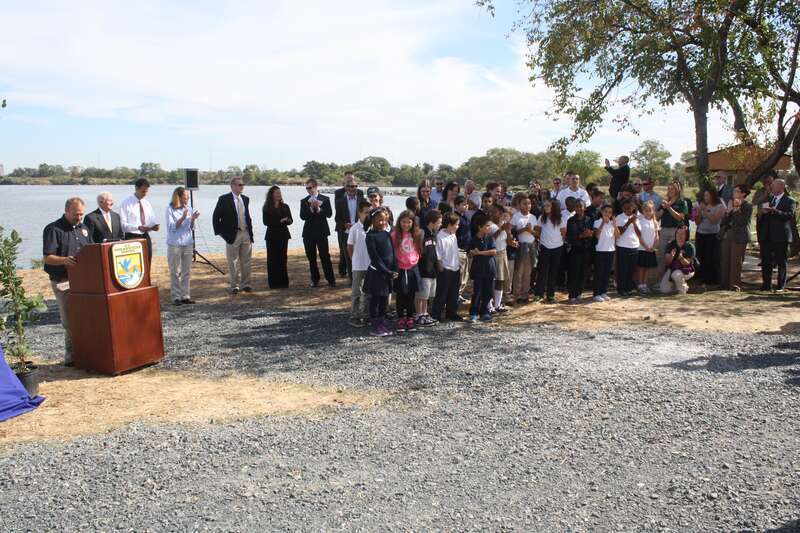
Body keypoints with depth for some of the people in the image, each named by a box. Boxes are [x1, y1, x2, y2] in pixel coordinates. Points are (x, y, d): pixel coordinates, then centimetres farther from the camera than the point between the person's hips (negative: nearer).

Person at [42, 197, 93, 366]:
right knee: (70, 321, -4)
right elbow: (47, 257, -12)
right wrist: (64, 260, -31)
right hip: (63, 281, -5)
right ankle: (71, 356, 6)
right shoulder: (53, 229, -5)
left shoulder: (83, 228, 15)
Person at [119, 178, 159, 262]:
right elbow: (123, 224, -12)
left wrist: (155, 225, -9)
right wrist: (138, 227, -27)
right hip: (132, 237, -5)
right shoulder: (126, 203, -6)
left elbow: (152, 220, 15)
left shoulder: (147, 204, 11)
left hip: (145, 237, 6)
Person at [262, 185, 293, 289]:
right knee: (272, 259, -2)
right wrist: (279, 221, -18)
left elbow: (290, 221, 6)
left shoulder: (285, 207, 9)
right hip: (272, 235, -2)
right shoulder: (266, 208, 0)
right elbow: (266, 222, -8)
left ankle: (283, 282, 7)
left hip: (283, 235, 2)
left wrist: (287, 220, -18)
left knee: (282, 258, 2)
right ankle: (273, 282, 2)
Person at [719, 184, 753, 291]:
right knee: (725, 261, 5)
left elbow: (743, 221, -14)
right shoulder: (731, 203, 16)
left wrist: (737, 209, -13)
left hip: (739, 237, -6)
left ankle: (735, 284, 2)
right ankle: (725, 283, 12)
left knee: (736, 261, -4)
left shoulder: (748, 206, -2)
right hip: (726, 235, 6)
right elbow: (723, 221, 10)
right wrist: (728, 211, -4)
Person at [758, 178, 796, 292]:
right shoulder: (769, 199, 16)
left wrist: (775, 211, -29)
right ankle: (766, 285, 14)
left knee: (781, 262, 2)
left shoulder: (789, 201, -2)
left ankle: (781, 286, 9)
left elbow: (790, 215, -18)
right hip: (767, 236, 5)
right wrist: (764, 212, -4)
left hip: (781, 236, -5)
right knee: (766, 261, 6)